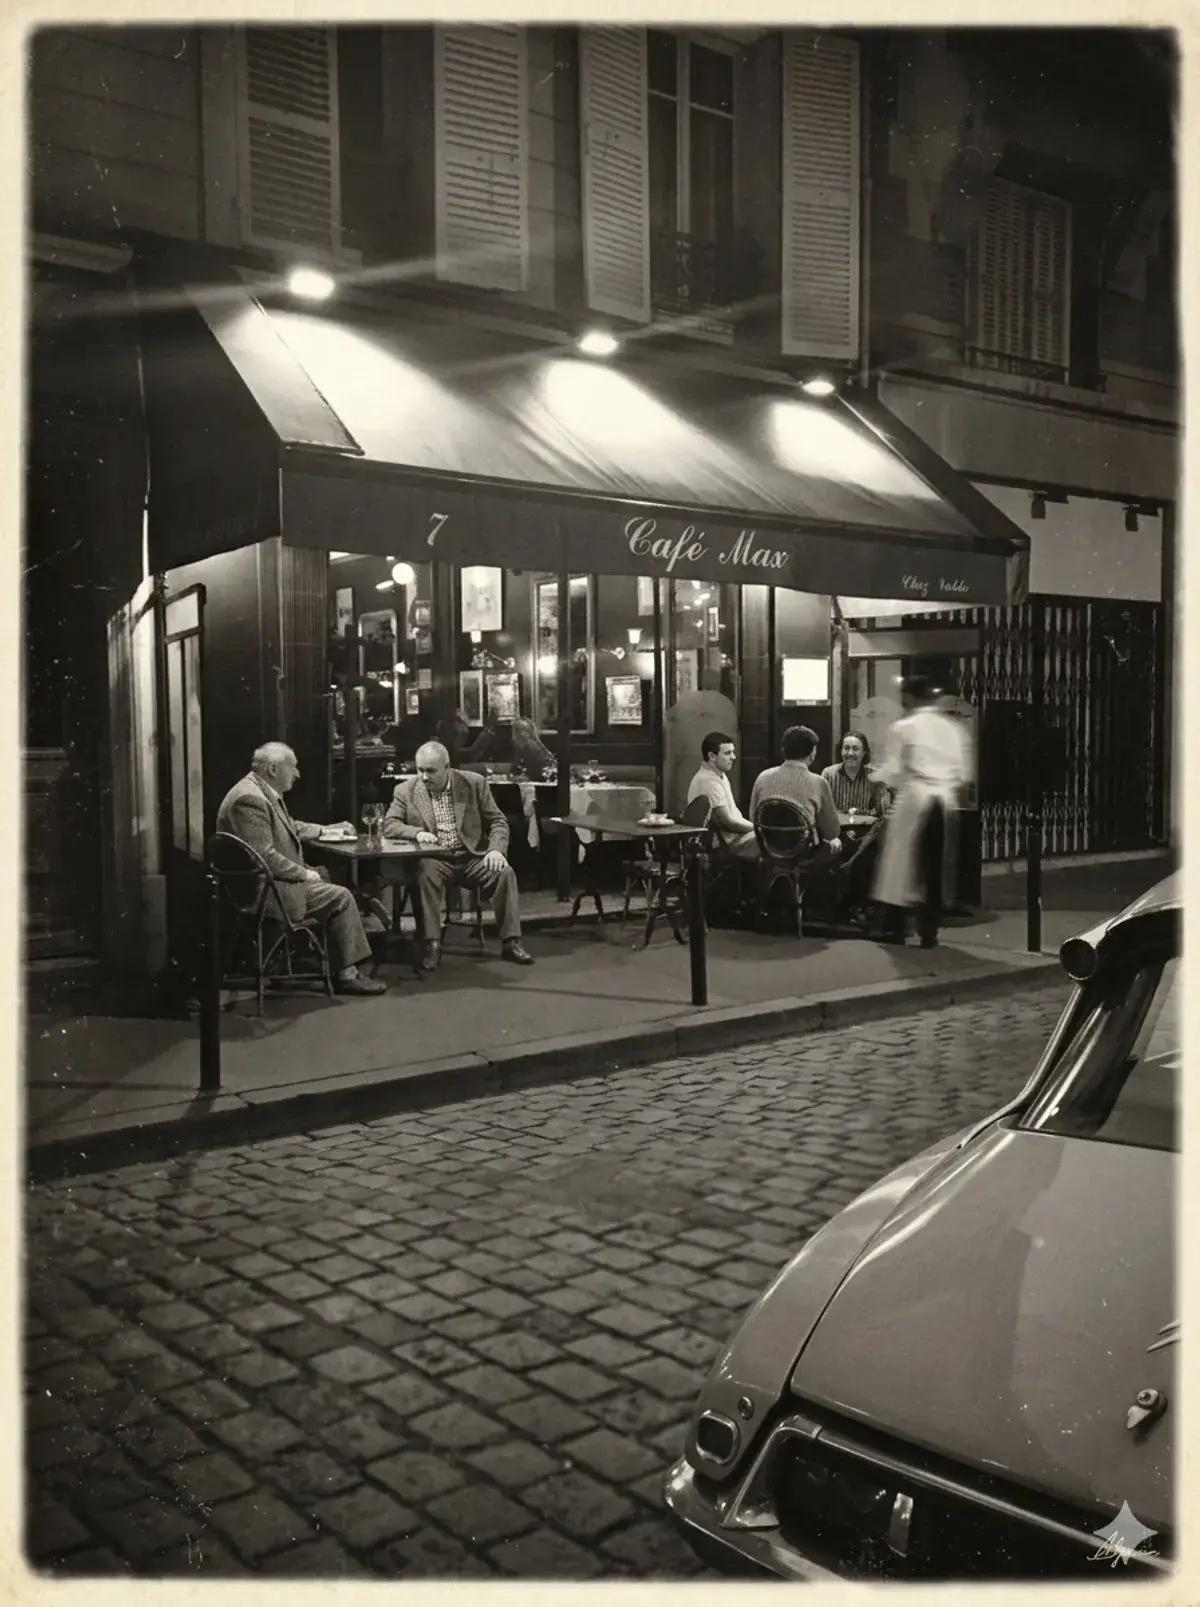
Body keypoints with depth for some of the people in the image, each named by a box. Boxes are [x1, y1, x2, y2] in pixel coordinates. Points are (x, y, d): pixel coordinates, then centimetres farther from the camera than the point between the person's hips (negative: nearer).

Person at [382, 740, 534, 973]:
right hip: (434, 860, -1)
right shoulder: (406, 790, 4)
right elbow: (389, 825, 1)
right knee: (424, 873, -34)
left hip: (472, 857, 1)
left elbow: (497, 821, 5)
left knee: (504, 872, -25)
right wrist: (416, 833, -19)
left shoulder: (474, 783, 4)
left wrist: (496, 849, -14)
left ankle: (510, 941, -17)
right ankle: (432, 944, -30)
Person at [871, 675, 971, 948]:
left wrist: (876, 776, 14)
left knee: (904, 861, 6)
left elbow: (894, 770, -5)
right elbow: (963, 774, 8)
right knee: (937, 868, 7)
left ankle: (895, 928, 9)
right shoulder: (952, 727, 8)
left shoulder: (904, 726, -4)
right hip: (947, 801, 4)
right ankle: (929, 932, 10)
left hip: (915, 798, -4)